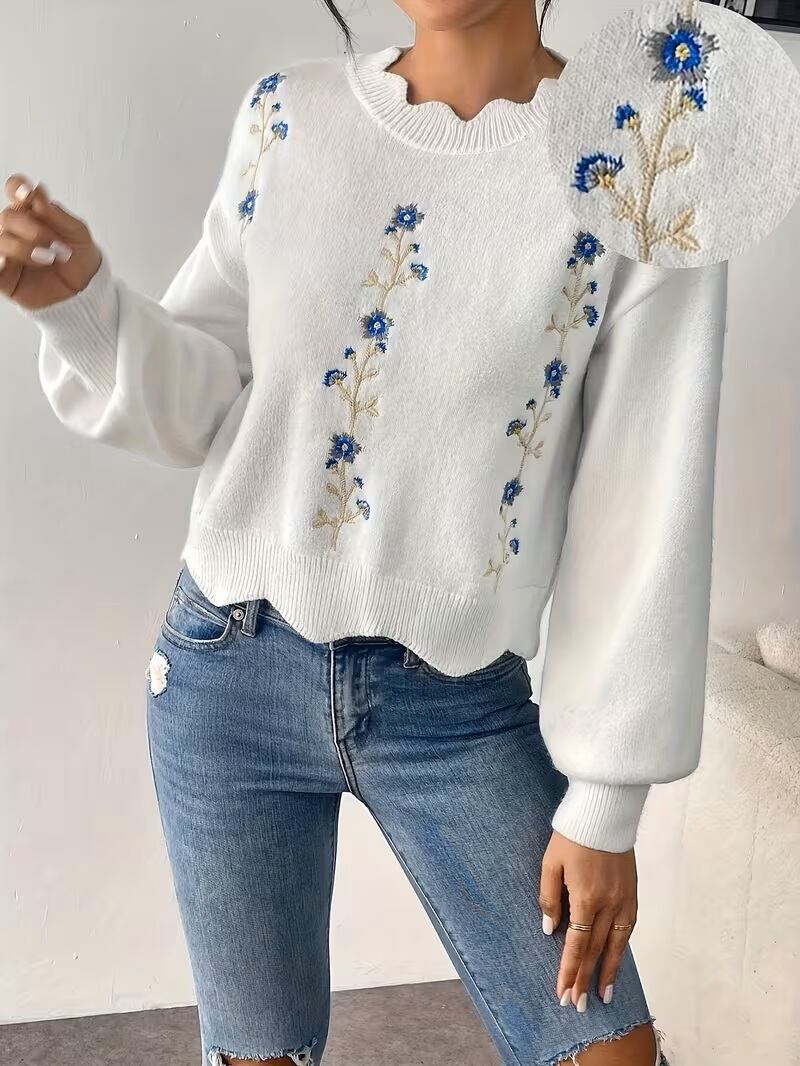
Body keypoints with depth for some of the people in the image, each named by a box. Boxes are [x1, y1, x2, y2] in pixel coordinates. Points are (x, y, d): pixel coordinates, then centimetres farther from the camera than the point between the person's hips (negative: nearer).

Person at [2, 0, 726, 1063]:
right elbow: (199, 404, 5)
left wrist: (605, 803, -5)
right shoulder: (286, 113, 0)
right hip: (231, 669, 2)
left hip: (460, 702, -1)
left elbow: (646, 510, -8)